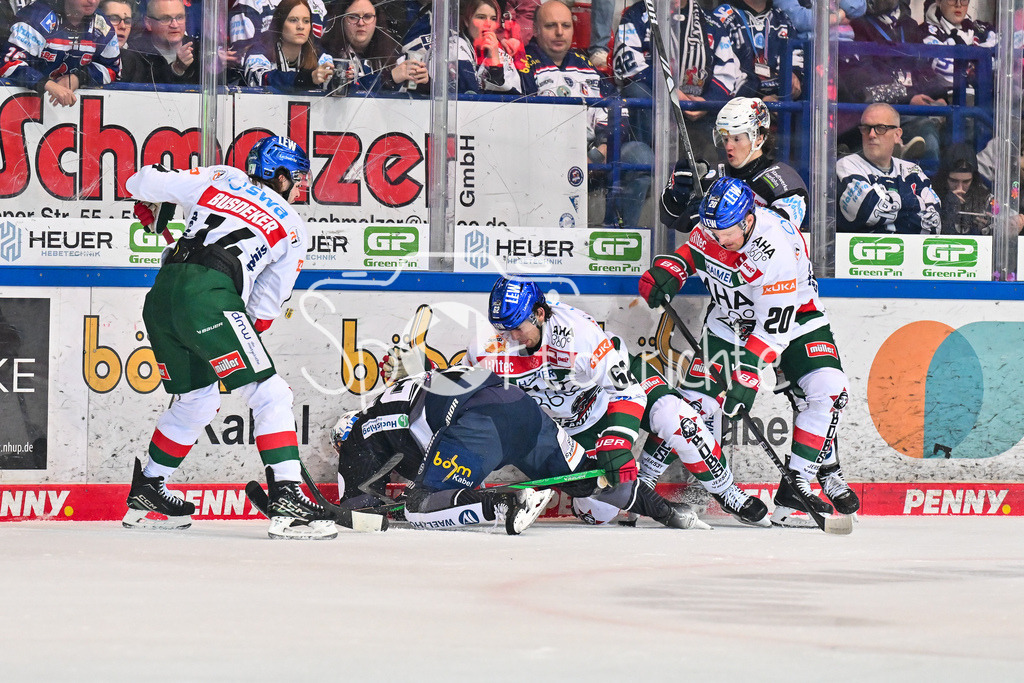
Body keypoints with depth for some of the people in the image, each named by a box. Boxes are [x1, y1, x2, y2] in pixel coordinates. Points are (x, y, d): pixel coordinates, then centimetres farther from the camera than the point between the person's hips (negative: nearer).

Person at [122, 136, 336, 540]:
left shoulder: (220, 178, 23)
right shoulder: (292, 229, 15)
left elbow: (143, 183, 23)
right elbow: (265, 308, 13)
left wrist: (148, 205, 45)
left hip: (162, 295, 6)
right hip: (209, 298, -6)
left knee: (197, 400, 23)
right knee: (270, 395, -2)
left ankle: (145, 496, 30)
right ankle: (286, 501, -15)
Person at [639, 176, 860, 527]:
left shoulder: (777, 248, -34)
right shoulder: (713, 226, -17)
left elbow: (774, 328, -33)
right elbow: (693, 249, 9)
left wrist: (748, 374, -38)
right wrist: (667, 271, -10)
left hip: (791, 316, -4)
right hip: (730, 319, 4)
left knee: (826, 390, -23)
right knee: (698, 398, -8)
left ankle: (797, 484, -17)